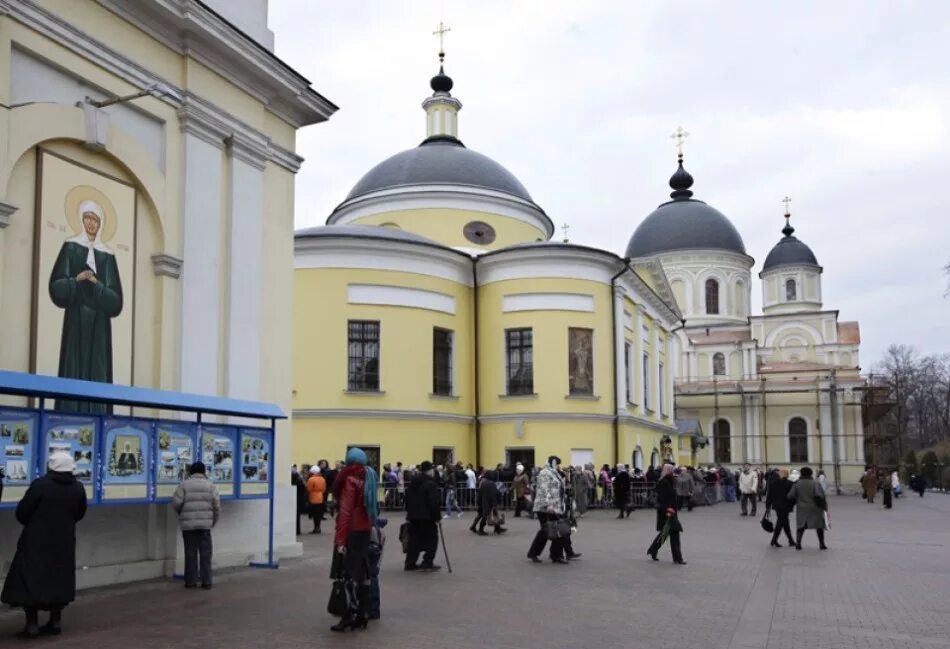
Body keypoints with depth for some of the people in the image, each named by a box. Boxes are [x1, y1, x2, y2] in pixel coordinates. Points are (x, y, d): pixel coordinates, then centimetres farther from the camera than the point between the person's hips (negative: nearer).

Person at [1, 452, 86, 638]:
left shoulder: (40, 484, -14)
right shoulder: (78, 488, 1)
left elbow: (21, 512, -9)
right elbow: (79, 515, 13)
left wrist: (33, 523, 11)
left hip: (36, 541, -5)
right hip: (63, 541, 5)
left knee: (29, 579, 3)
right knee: (58, 579, 15)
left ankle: (32, 624, -1)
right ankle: (55, 621, 17)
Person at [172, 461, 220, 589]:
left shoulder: (184, 484, 0)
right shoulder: (210, 485, 4)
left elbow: (176, 503, -6)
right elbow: (217, 506, 1)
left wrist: (182, 514, 15)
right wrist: (213, 521, 14)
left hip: (188, 525, 0)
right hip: (205, 524, 1)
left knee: (191, 553, 6)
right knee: (205, 553, 5)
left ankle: (191, 581, 9)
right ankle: (206, 581, 4)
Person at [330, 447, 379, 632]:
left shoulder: (350, 479, -12)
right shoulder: (369, 477, 11)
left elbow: (345, 512, -19)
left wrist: (340, 539, -22)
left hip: (352, 532, -8)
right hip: (364, 530, 8)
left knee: (349, 573, -5)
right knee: (362, 573, 10)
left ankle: (352, 614, -8)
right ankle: (362, 614, 14)